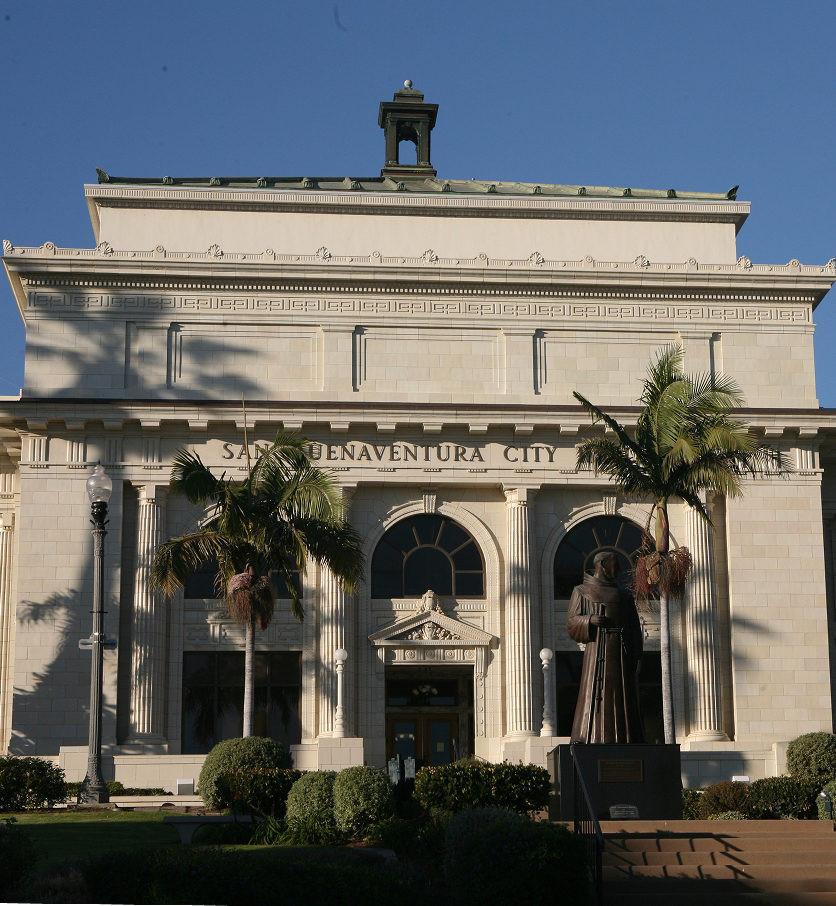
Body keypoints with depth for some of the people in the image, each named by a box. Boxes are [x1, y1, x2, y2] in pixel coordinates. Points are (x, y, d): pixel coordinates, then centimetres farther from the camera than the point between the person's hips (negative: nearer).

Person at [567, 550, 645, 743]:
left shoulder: (625, 596, 20)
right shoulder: (582, 591, 11)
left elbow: (635, 630, 14)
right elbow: (571, 622, 2)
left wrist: (635, 657, 1)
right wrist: (590, 620, -18)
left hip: (621, 653, 4)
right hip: (598, 650, -4)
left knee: (623, 699, -2)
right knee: (596, 697, -12)